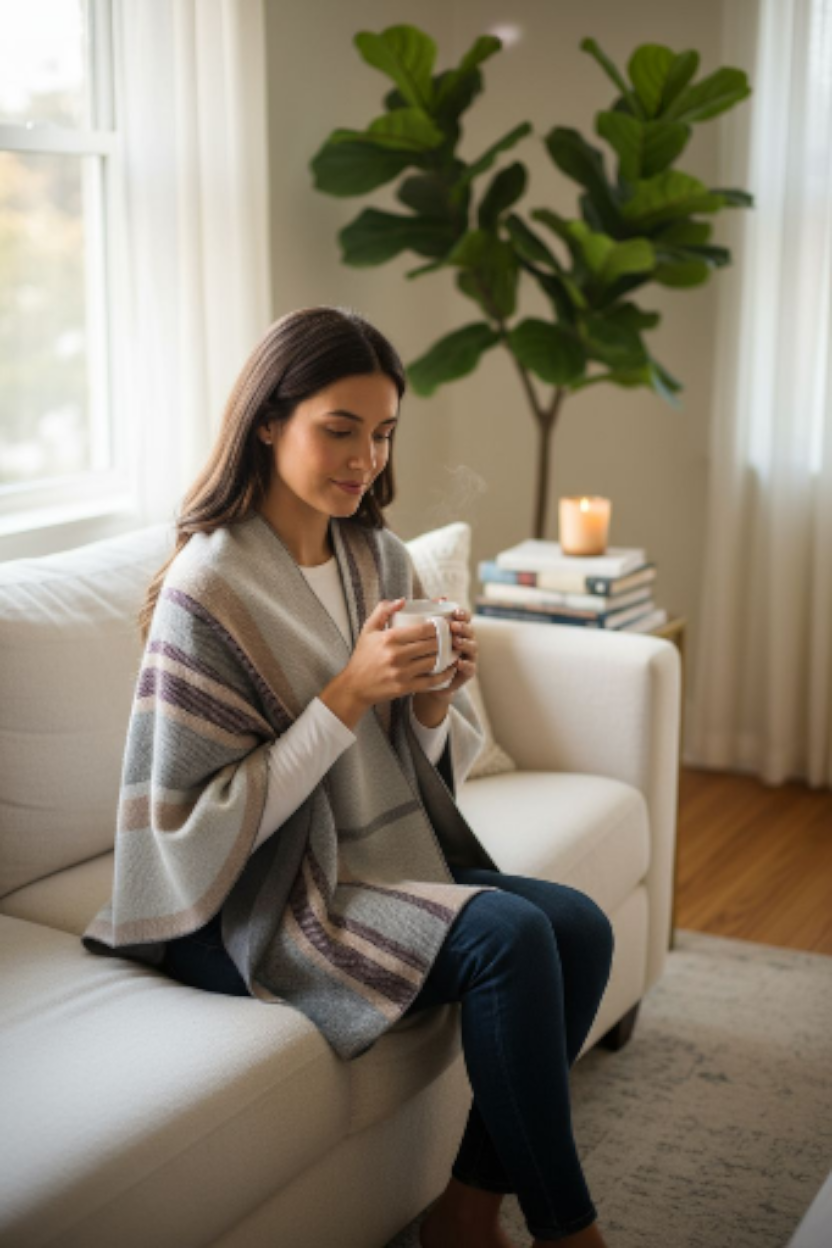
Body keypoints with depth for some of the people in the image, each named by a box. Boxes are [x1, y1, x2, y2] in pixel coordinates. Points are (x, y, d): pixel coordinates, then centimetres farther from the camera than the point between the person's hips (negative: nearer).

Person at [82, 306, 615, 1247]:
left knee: (580, 927, -15)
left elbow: (433, 765, 11)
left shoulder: (382, 558, 5)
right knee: (508, 935, -26)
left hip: (392, 855, 7)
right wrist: (349, 694, -24)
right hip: (255, 908, -7)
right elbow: (200, 826, -17)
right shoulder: (208, 590, -16)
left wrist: (437, 696, -13)